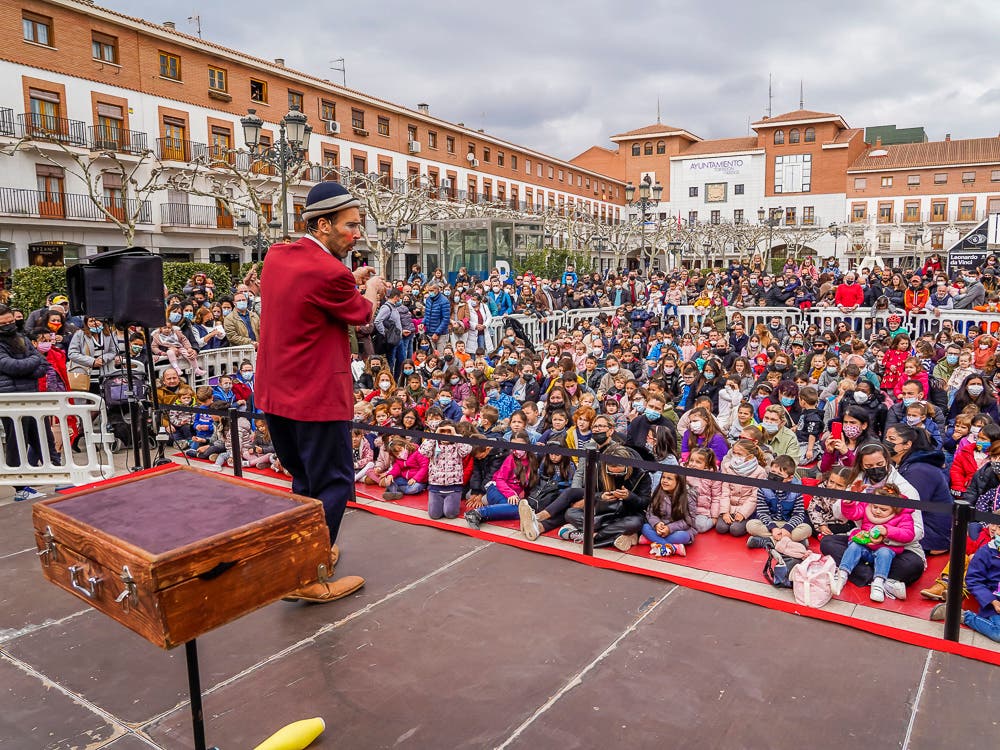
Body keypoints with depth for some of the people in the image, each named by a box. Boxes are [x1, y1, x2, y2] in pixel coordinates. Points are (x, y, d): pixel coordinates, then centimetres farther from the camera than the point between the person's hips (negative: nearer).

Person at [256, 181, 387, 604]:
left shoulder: (276, 257, 5)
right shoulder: (329, 272, -20)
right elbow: (362, 315, -2)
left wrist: (351, 282, 19)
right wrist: (372, 290, 18)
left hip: (274, 394, 9)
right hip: (317, 396, -9)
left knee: (305, 480, 23)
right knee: (332, 484, 3)